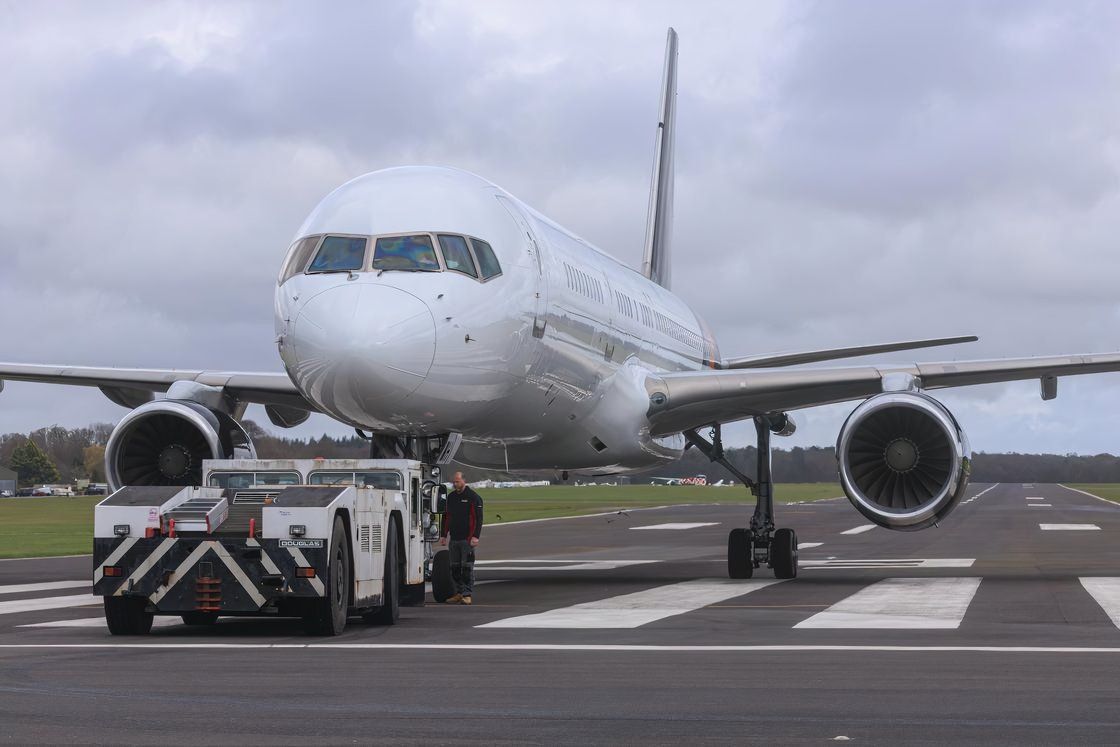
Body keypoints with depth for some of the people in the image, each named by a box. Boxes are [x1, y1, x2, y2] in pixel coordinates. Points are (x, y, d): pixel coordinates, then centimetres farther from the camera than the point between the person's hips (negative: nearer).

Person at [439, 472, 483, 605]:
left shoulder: (473, 497, -4)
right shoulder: (451, 497, 15)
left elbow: (478, 518, -9)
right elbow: (446, 517, 21)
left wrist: (475, 536, -17)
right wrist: (443, 535, 15)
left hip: (467, 539, -6)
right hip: (454, 538, 6)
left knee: (467, 567, -7)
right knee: (455, 567, 7)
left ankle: (467, 595, -6)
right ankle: (459, 592, 13)